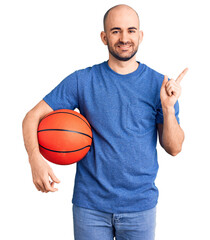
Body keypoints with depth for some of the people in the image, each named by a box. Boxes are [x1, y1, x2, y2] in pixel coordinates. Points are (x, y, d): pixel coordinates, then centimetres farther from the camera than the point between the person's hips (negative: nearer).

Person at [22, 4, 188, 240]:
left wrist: (168, 107, -16)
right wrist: (35, 158, -19)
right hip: (90, 205, 0)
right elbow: (33, 117, -1)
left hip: (140, 205, 1)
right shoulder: (82, 81, -3)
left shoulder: (159, 84, -1)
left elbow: (174, 148, 0)